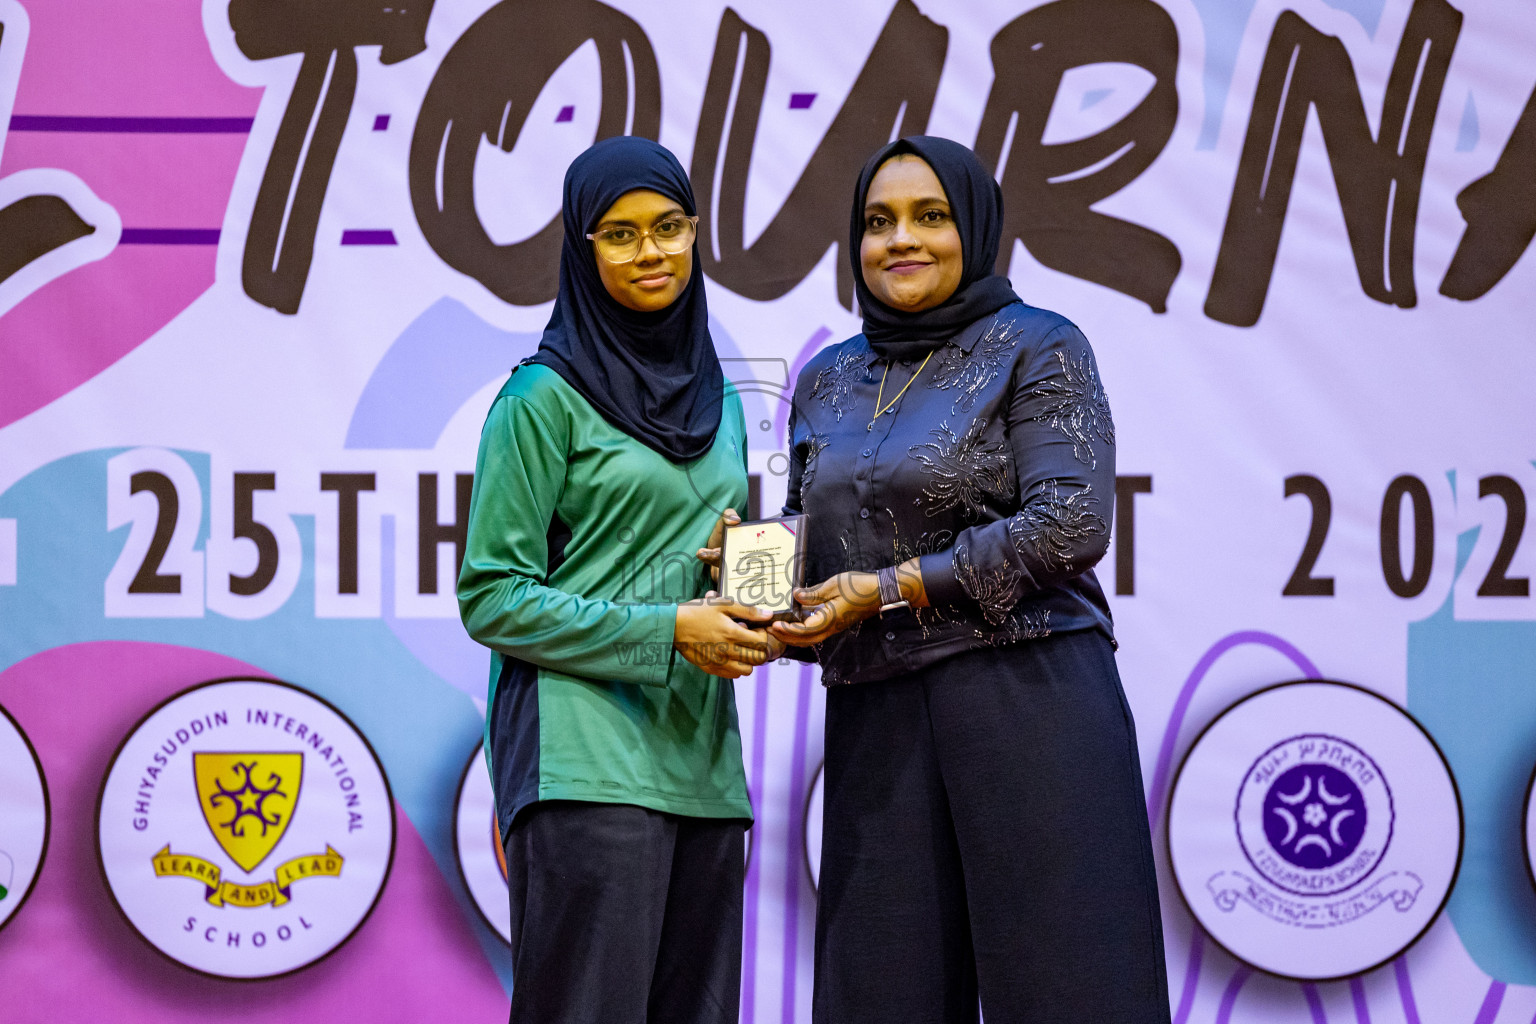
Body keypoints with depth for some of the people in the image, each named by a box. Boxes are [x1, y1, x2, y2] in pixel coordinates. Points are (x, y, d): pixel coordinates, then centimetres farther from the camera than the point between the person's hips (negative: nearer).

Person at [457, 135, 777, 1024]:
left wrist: (745, 605, 5)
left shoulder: (720, 403, 18)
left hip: (702, 757, 7)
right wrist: (666, 631, -14)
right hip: (587, 757, -6)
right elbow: (491, 597, -6)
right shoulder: (545, 399, -2)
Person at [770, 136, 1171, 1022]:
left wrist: (891, 590, -12)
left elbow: (1071, 525, -11)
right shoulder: (827, 382, 18)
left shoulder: (1038, 348, 1)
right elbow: (810, 537, 24)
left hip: (1027, 697, -5)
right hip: (875, 722, 5)